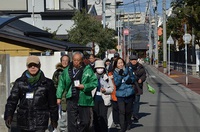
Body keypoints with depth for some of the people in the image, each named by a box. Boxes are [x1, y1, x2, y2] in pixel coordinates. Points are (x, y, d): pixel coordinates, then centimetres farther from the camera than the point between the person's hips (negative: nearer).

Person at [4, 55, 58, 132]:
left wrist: (54, 119, 10)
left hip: (40, 122, -2)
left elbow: (52, 103, 8)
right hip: (24, 121, 3)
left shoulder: (47, 83, 3)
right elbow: (12, 100, 0)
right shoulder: (19, 82, 5)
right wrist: (8, 115, -11)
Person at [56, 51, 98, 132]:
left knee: (85, 122, 9)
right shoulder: (67, 70, 6)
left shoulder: (88, 70, 0)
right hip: (71, 100, 1)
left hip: (84, 100, -1)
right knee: (72, 123, 2)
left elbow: (94, 82, -2)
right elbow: (61, 84, 10)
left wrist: (84, 86, -15)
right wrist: (59, 97, 4)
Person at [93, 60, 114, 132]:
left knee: (103, 117, -7)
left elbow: (111, 88, 6)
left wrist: (105, 90, -11)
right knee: (96, 117, 5)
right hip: (95, 99, 2)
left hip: (104, 99, -1)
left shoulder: (107, 78, 5)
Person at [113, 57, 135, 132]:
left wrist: (131, 80, -12)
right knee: (122, 111, -11)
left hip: (129, 94, 2)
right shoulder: (115, 72, -4)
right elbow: (116, 83, -14)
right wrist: (120, 75, -26)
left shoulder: (128, 70, -1)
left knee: (128, 111, 15)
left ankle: (128, 124, 38)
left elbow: (133, 78, 11)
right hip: (120, 95, -2)